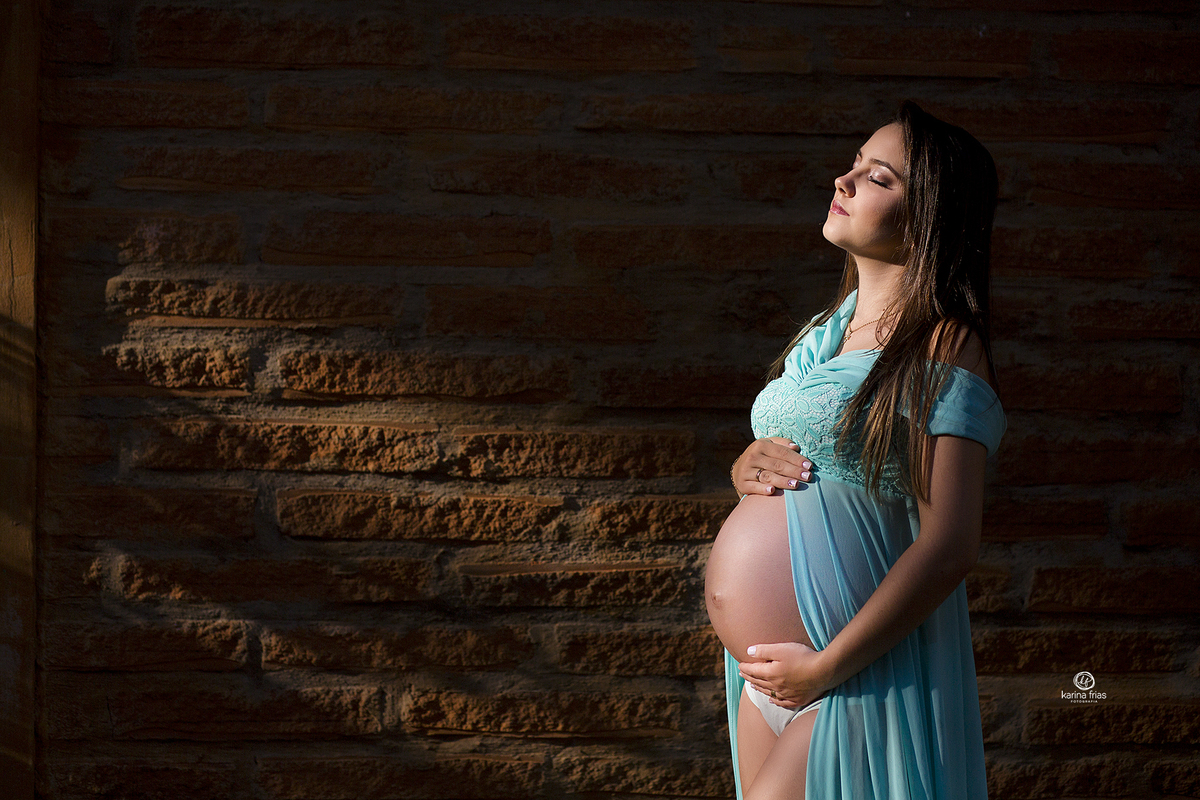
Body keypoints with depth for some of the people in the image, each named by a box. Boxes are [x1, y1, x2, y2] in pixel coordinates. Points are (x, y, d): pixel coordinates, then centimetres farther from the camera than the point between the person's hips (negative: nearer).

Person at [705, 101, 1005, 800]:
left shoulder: (945, 343, -11)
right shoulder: (825, 332, 13)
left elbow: (950, 546, -19)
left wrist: (827, 665, -19)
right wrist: (749, 467, 2)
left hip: (859, 672, -7)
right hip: (769, 667, 8)